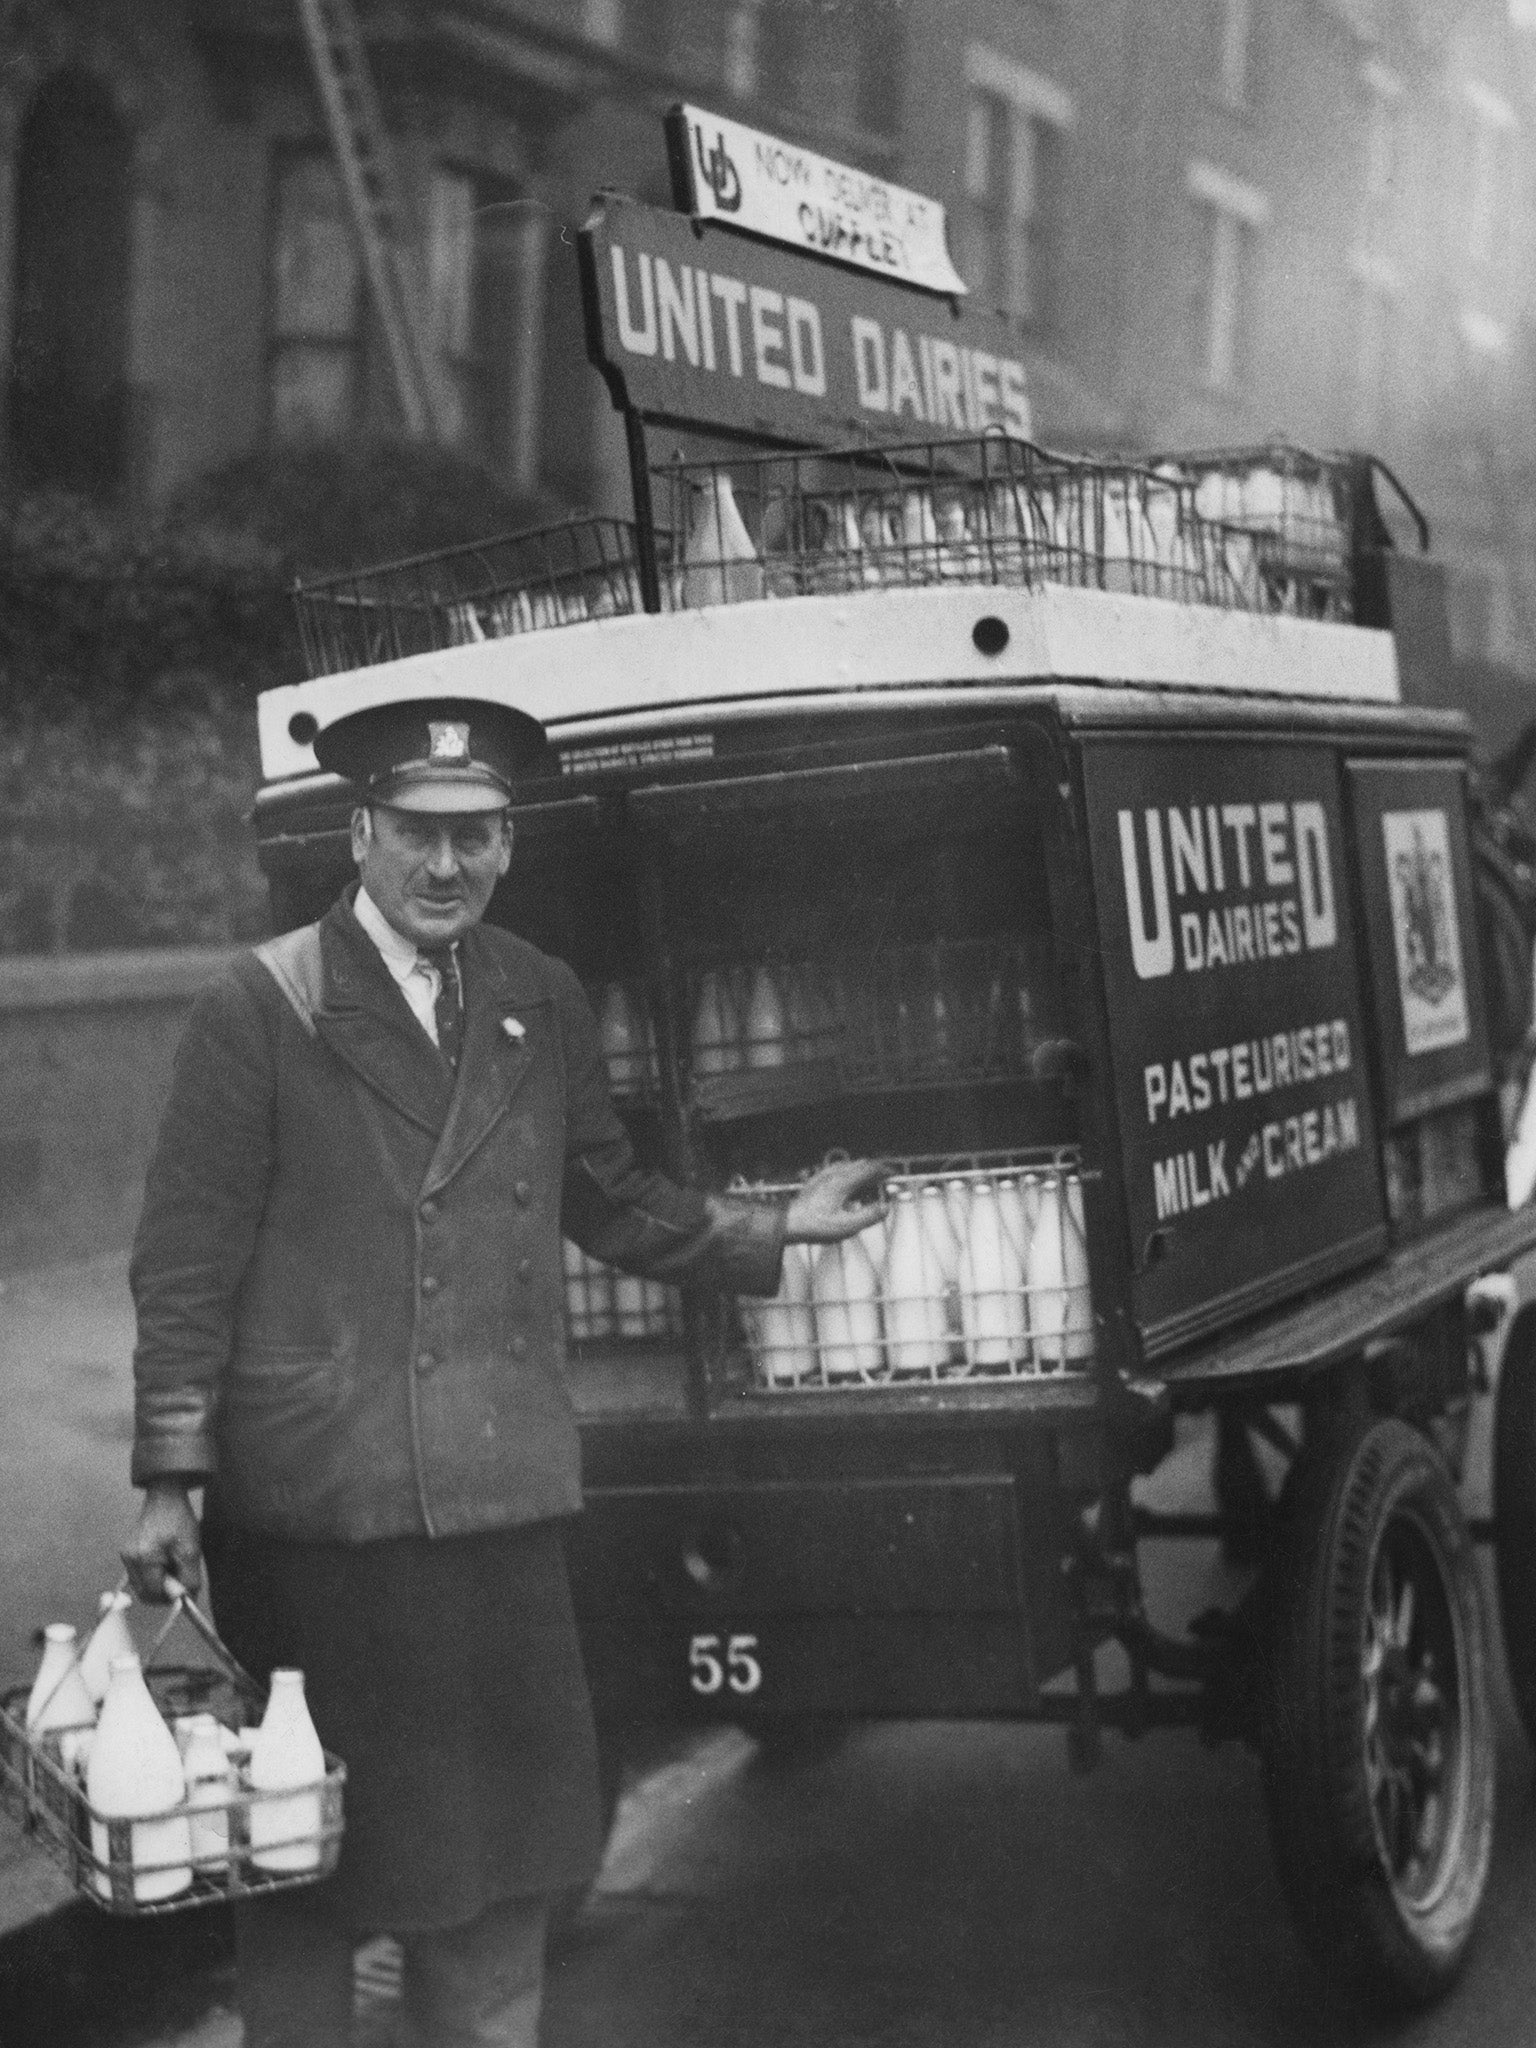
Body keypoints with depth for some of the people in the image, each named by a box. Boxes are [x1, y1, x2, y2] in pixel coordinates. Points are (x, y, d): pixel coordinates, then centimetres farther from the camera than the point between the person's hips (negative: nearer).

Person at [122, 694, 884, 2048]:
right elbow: (186, 1262, -8)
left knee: (500, 1860, 14)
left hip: (499, 1502, 5)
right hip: (313, 1511, -5)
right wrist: (170, 1484, -13)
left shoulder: (543, 1003, 9)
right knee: (303, 1859, 7)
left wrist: (780, 1227, 13)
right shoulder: (261, 1010, -7)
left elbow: (611, 1206, 20)